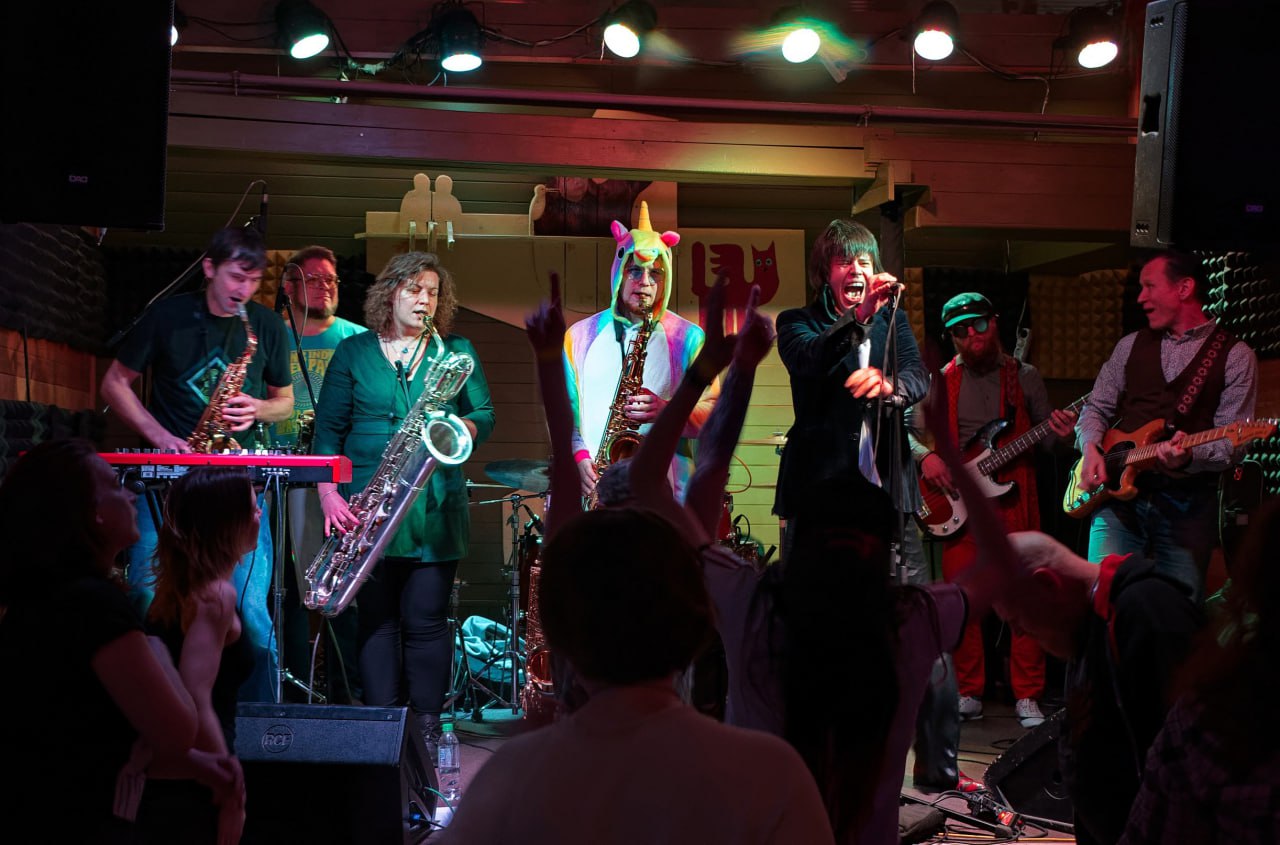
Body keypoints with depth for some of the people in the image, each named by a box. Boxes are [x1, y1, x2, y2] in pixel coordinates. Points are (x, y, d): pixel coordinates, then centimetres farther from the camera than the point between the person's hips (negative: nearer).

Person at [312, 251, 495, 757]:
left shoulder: (457, 352, 11)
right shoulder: (354, 352, 9)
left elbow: (485, 417, 6)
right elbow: (328, 429, 6)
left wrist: (458, 427, -17)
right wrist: (329, 494, -5)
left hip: (434, 507, 0)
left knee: (426, 617, -1)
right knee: (377, 615, 2)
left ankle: (428, 728, 7)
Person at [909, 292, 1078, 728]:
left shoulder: (1025, 377, 7)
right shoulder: (941, 382, 9)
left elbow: (1046, 441, 10)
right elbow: (910, 431, 10)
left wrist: (1057, 434, -12)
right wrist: (926, 456, -9)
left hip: (1014, 500, -1)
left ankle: (1027, 697, 3)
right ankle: (970, 694, 13)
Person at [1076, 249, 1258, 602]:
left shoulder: (1234, 356, 1)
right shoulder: (1131, 345, 14)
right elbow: (1097, 408, 17)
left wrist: (1188, 458, -25)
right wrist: (1091, 448, -4)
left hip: (1187, 503, -3)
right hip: (1119, 493, 3)